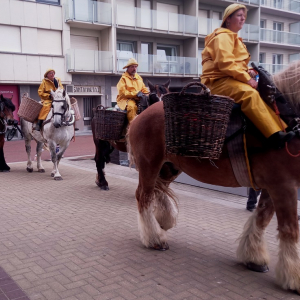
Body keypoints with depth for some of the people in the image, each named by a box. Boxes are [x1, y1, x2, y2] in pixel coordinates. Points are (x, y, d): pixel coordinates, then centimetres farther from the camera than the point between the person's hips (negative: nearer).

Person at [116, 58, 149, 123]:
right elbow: (122, 92, -11)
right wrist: (135, 94, -18)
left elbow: (144, 89, 23)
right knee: (131, 106, -38)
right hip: (126, 99, -6)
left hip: (139, 99, 6)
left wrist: (147, 94, -1)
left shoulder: (139, 77, 22)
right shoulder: (123, 78, 1)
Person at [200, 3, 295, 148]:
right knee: (249, 93, -33)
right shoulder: (223, 36, -6)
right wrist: (247, 78, -20)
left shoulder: (234, 38, 26)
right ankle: (275, 136, -41)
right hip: (217, 81, -11)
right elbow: (225, 63, -21)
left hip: (229, 80, 11)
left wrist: (248, 71, 7)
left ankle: (282, 129, -4)